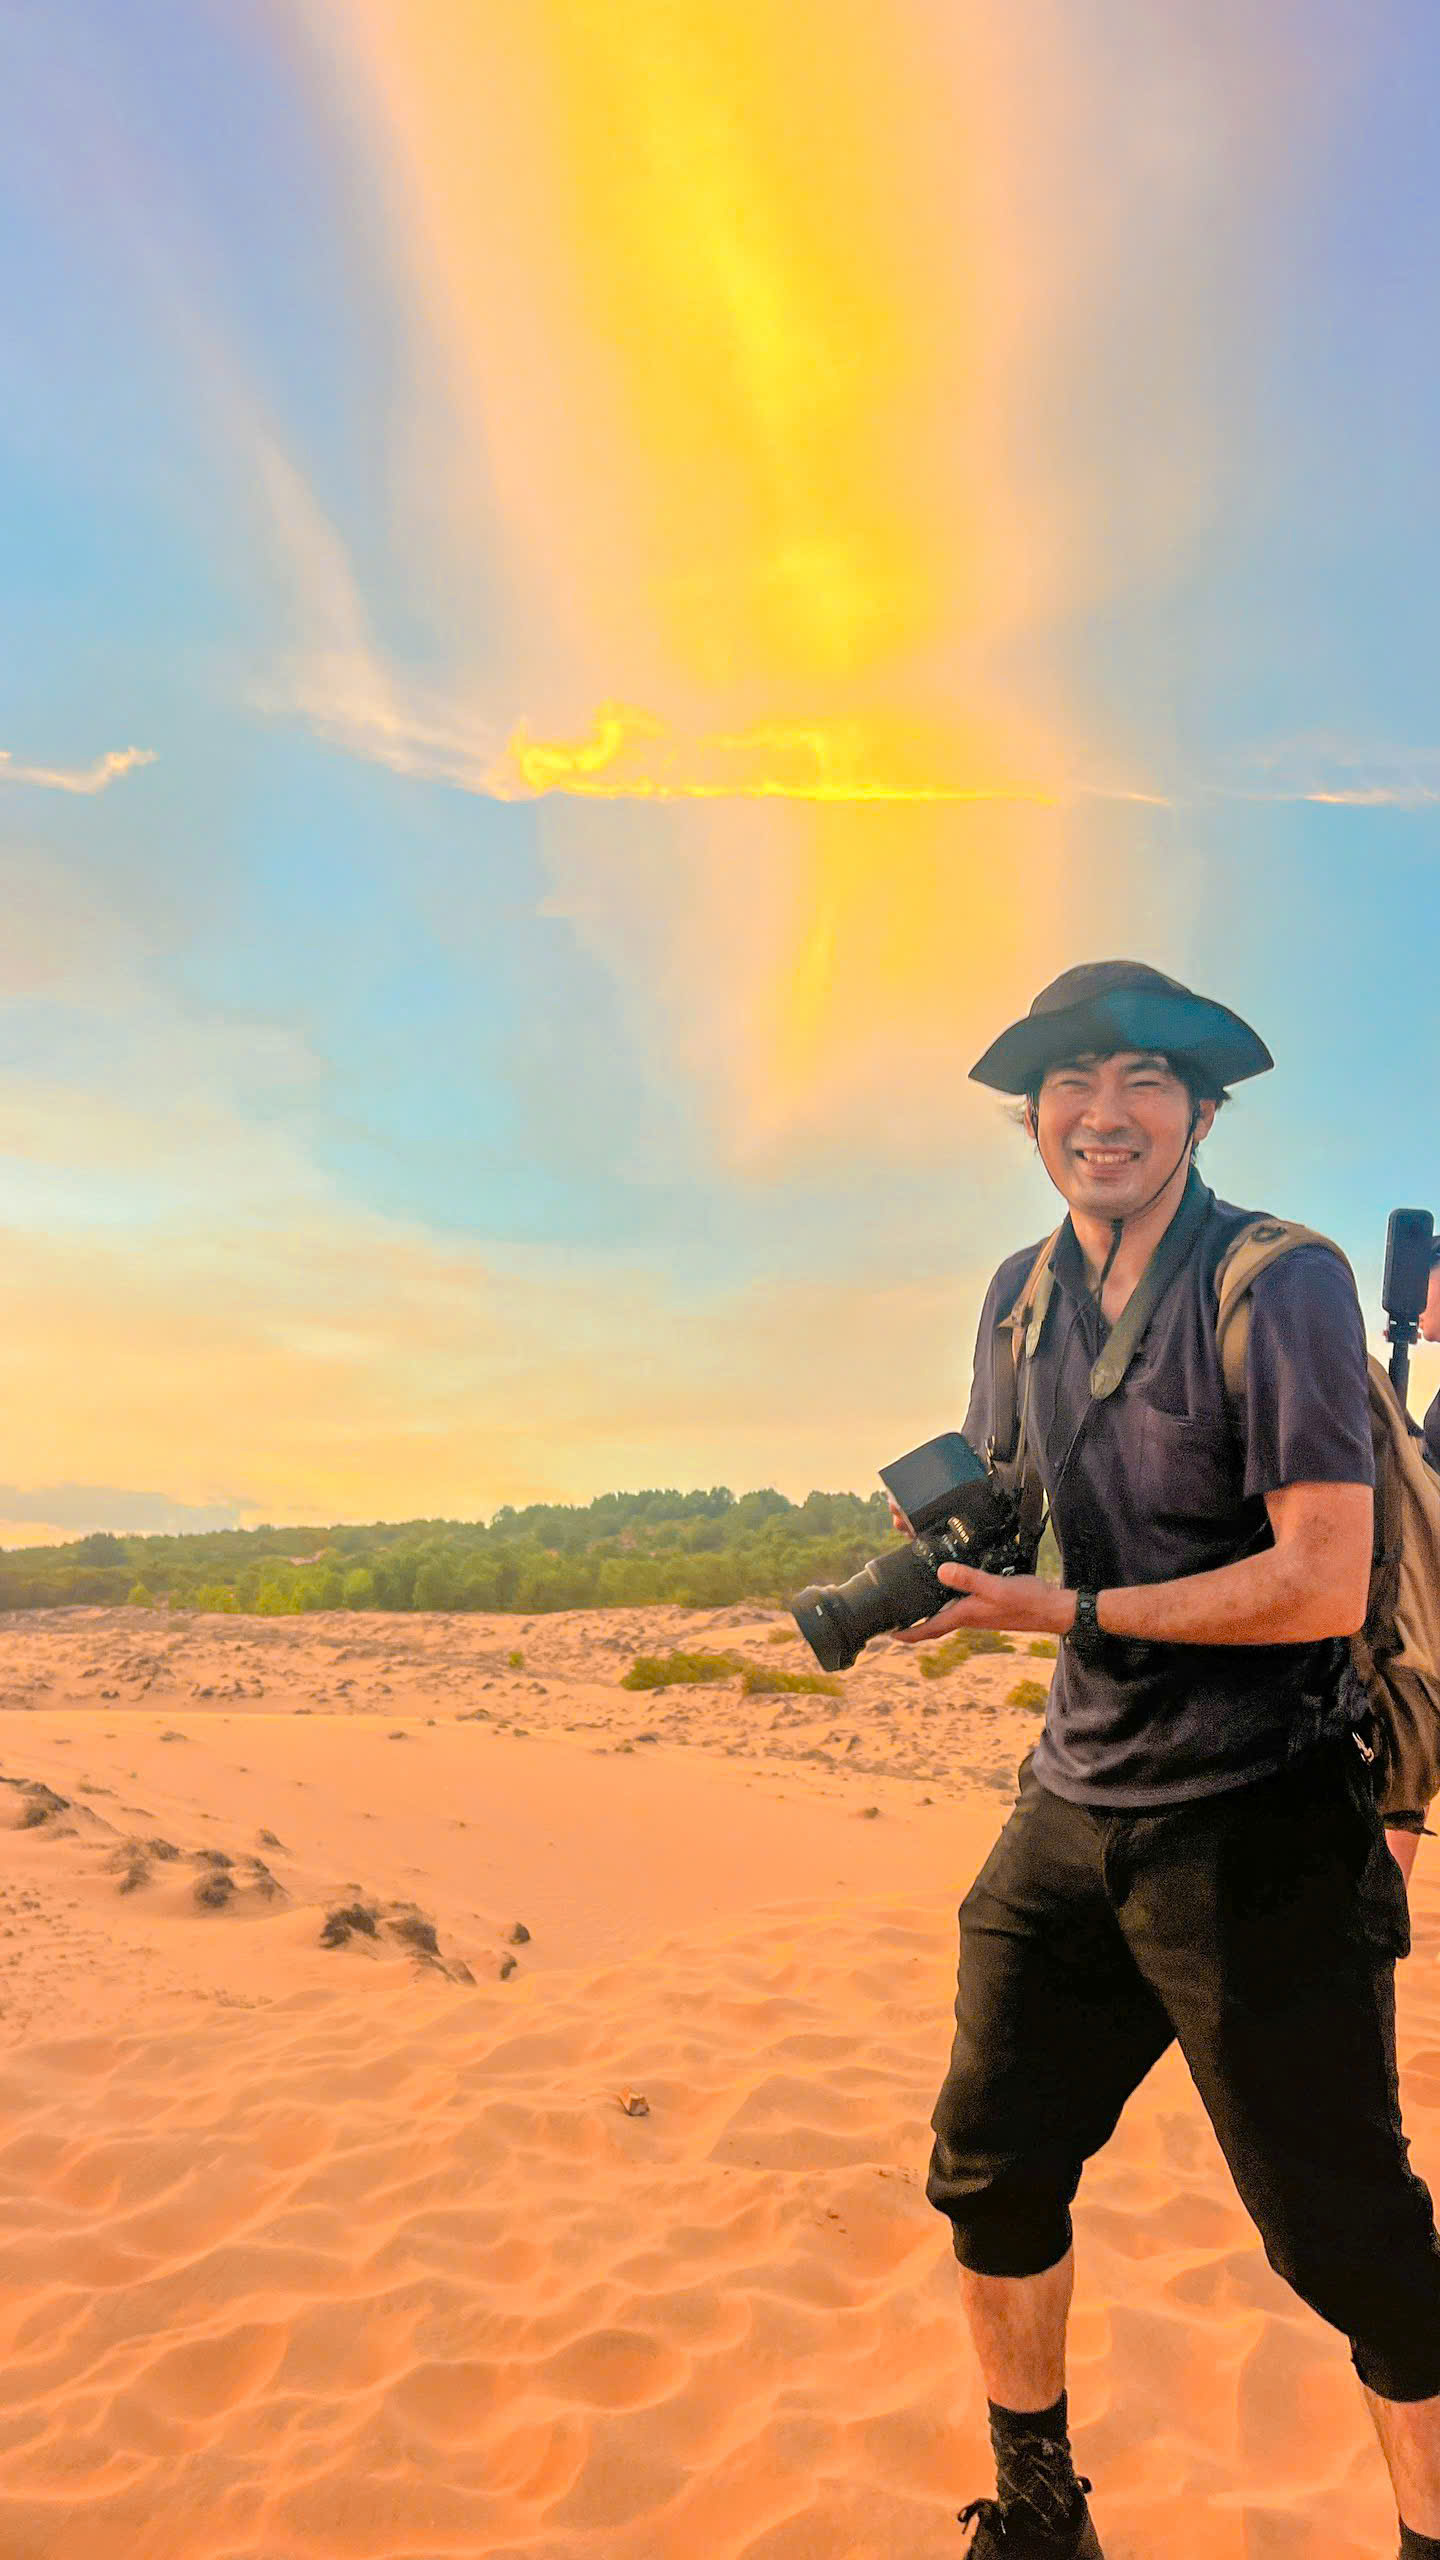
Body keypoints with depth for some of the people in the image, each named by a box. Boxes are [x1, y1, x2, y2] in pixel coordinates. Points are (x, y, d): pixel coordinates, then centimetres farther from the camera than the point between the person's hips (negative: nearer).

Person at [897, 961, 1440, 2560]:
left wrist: (1063, 1614, -19)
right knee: (989, 2175, 15)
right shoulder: (1023, 1301, 7)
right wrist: (939, 1556, -4)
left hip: (1261, 1838, -6)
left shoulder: (1281, 1287, -14)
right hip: (1071, 1823, 7)